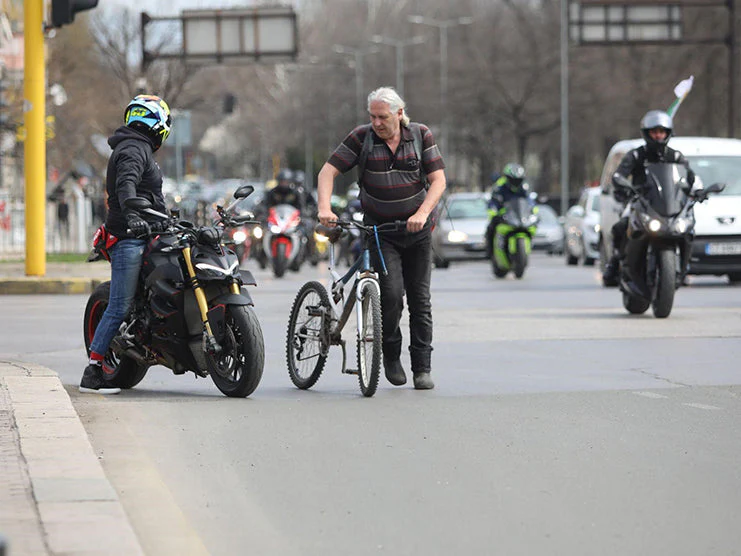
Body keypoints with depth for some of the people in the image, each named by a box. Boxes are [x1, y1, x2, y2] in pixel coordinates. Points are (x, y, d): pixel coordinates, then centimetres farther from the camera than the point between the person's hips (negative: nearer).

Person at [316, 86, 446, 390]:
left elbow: (438, 180, -7)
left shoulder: (421, 136, -3)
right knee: (391, 292, -18)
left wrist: (422, 213, -24)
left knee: (420, 299, 3)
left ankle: (422, 369, 11)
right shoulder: (361, 137, -6)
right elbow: (327, 172, -8)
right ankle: (390, 353, 5)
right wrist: (324, 208, -26)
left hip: (416, 230, 2)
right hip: (379, 229, -1)